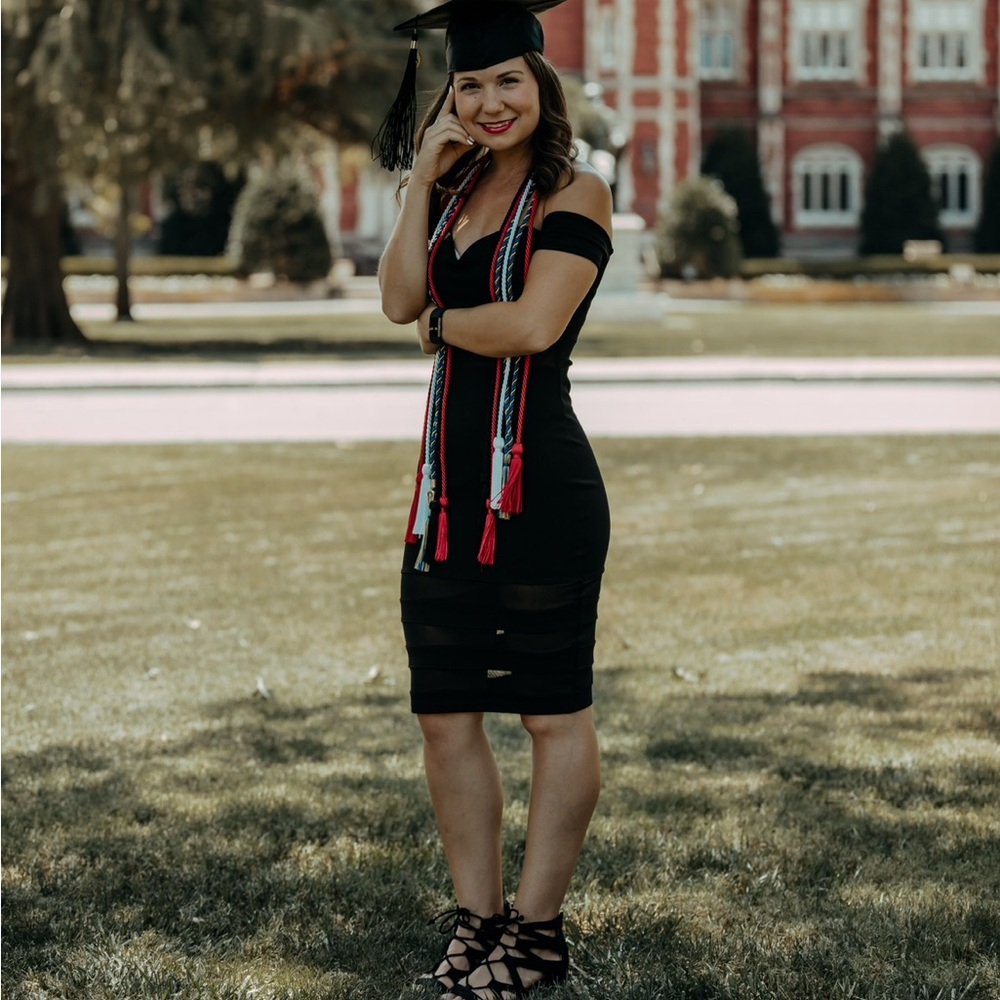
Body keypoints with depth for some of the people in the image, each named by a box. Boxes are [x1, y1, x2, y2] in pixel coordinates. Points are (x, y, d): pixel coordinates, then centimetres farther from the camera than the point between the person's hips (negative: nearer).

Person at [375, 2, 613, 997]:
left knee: (555, 716, 1)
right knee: (446, 717, 9)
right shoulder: (454, 195, 14)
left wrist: (442, 323, -1)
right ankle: (475, 920, 19)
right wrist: (422, 177, -2)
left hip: (542, 489, -7)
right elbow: (399, 299, -1)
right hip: (450, 490, 7)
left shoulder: (574, 193, -5)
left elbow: (534, 324, -17)